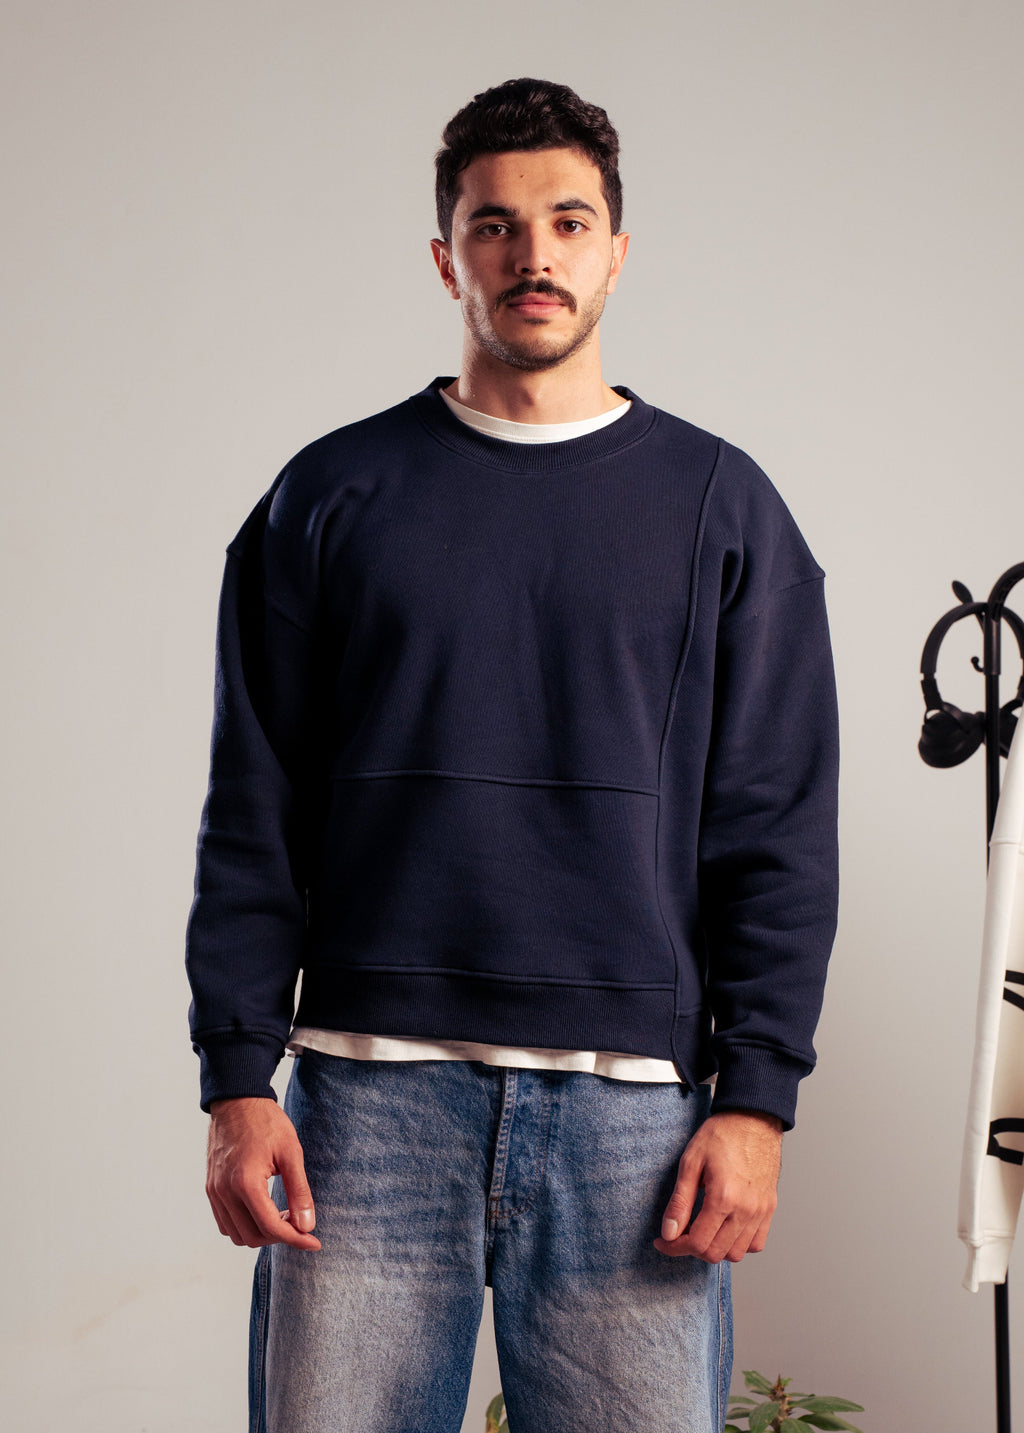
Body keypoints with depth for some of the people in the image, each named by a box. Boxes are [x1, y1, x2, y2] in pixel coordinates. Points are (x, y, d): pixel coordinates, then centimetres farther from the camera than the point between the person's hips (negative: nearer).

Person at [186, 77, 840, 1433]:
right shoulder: (332, 496, 9)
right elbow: (253, 817, 7)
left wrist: (756, 1100, -3)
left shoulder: (719, 505, 8)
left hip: (632, 1103, 0)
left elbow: (779, 837, 5)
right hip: (370, 1091, 0)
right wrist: (238, 1080, -2)